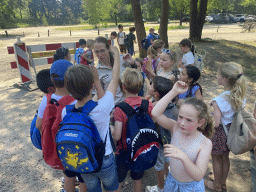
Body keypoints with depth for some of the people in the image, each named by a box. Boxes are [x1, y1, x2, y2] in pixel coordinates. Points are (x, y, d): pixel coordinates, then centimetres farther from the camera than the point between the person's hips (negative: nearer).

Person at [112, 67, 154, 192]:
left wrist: (112, 131, -4)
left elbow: (116, 136, -24)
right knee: (137, 179, 27)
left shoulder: (120, 108, -25)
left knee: (117, 182, 20)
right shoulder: (149, 105, -13)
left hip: (124, 150, -3)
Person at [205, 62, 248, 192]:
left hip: (220, 133, -7)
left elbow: (216, 124, -26)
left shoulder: (219, 100, -30)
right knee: (225, 158, 25)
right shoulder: (240, 96, -8)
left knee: (216, 159, 16)